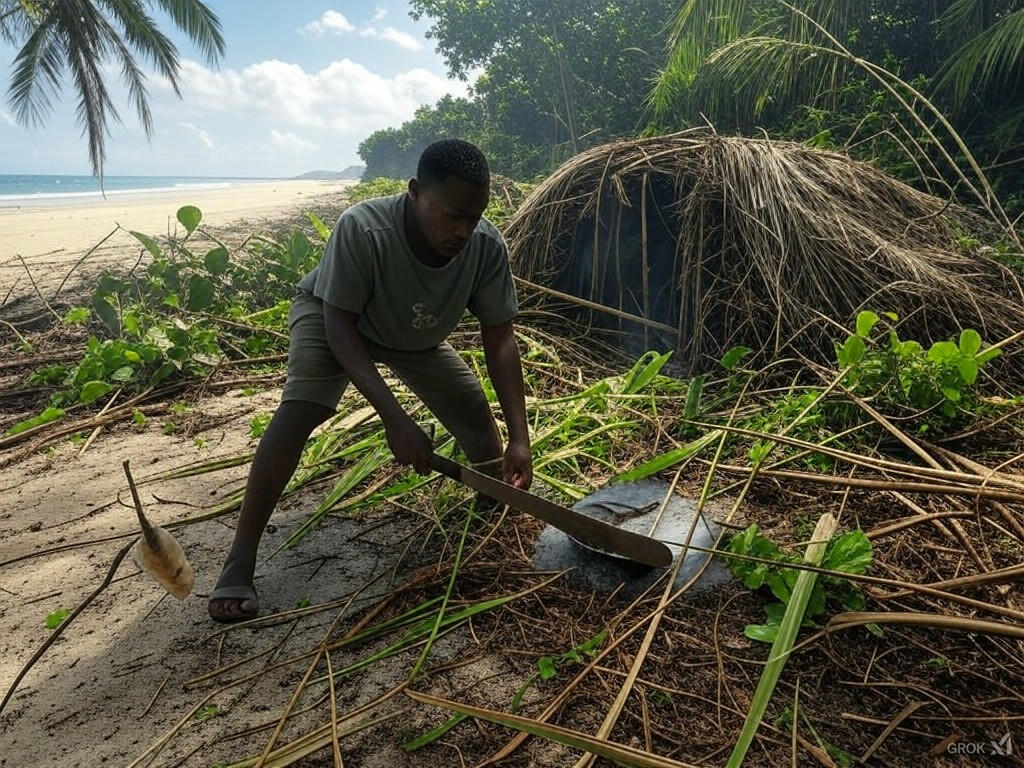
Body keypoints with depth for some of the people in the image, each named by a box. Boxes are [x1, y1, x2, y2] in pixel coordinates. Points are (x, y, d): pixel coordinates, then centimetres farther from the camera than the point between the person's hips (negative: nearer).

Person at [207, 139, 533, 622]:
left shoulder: (488, 247, -30)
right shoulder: (362, 229, -41)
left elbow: (499, 340, -24)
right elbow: (340, 327, -36)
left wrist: (519, 436, -31)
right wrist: (394, 417, -46)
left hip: (417, 336, 4)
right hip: (331, 315, -3)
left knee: (476, 410, -5)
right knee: (298, 410, -26)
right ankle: (239, 563, -18)